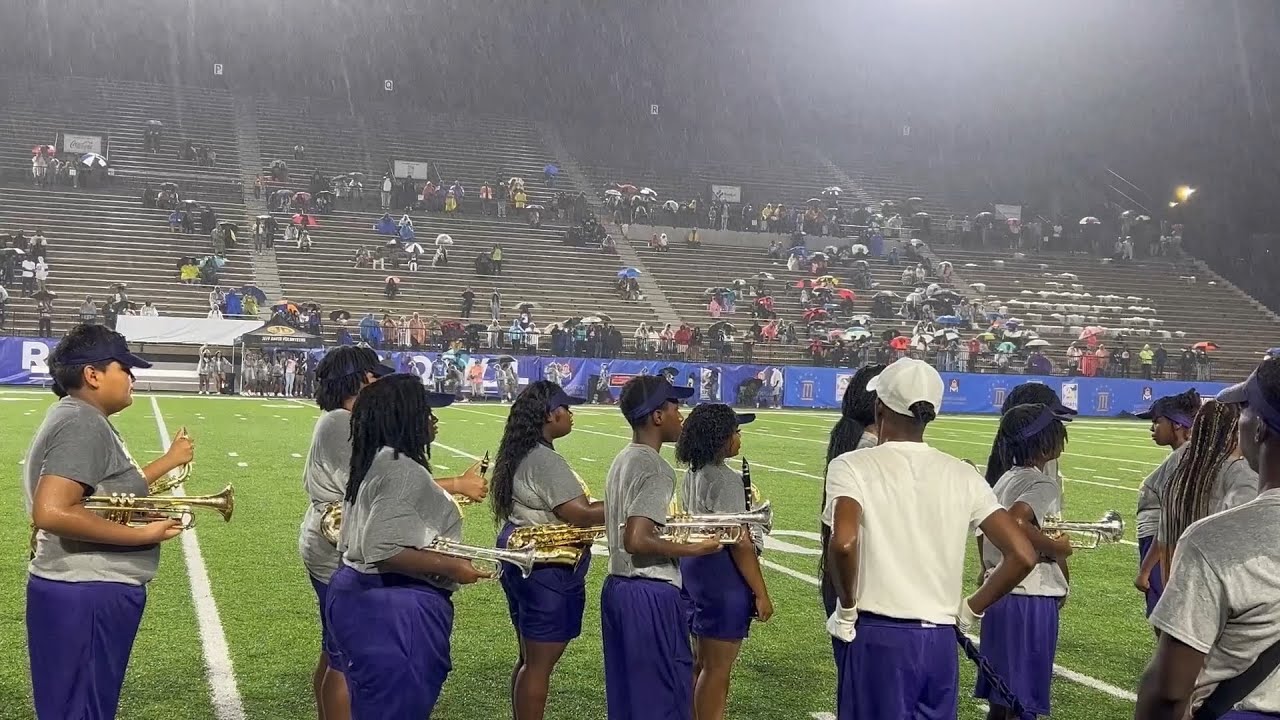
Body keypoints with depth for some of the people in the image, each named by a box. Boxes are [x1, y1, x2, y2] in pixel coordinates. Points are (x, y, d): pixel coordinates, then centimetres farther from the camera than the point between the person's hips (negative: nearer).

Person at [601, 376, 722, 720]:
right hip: (651, 595, -9)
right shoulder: (656, 469, -17)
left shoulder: (622, 460, 11)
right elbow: (637, 541, -25)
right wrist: (695, 548, -16)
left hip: (617, 586, 9)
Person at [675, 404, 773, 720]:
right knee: (717, 669, 1)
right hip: (723, 576, -9)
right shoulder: (726, 480, -19)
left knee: (701, 663, 20)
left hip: (695, 568, 9)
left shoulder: (693, 475, 9)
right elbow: (739, 543, -20)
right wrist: (761, 594, -16)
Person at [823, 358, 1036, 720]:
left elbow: (844, 543, -26)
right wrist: (969, 610, 9)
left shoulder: (852, 466, -8)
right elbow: (1022, 555, -1)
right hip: (941, 639, 4)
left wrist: (847, 609, -10)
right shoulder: (962, 475, 5)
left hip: (877, 638, -4)